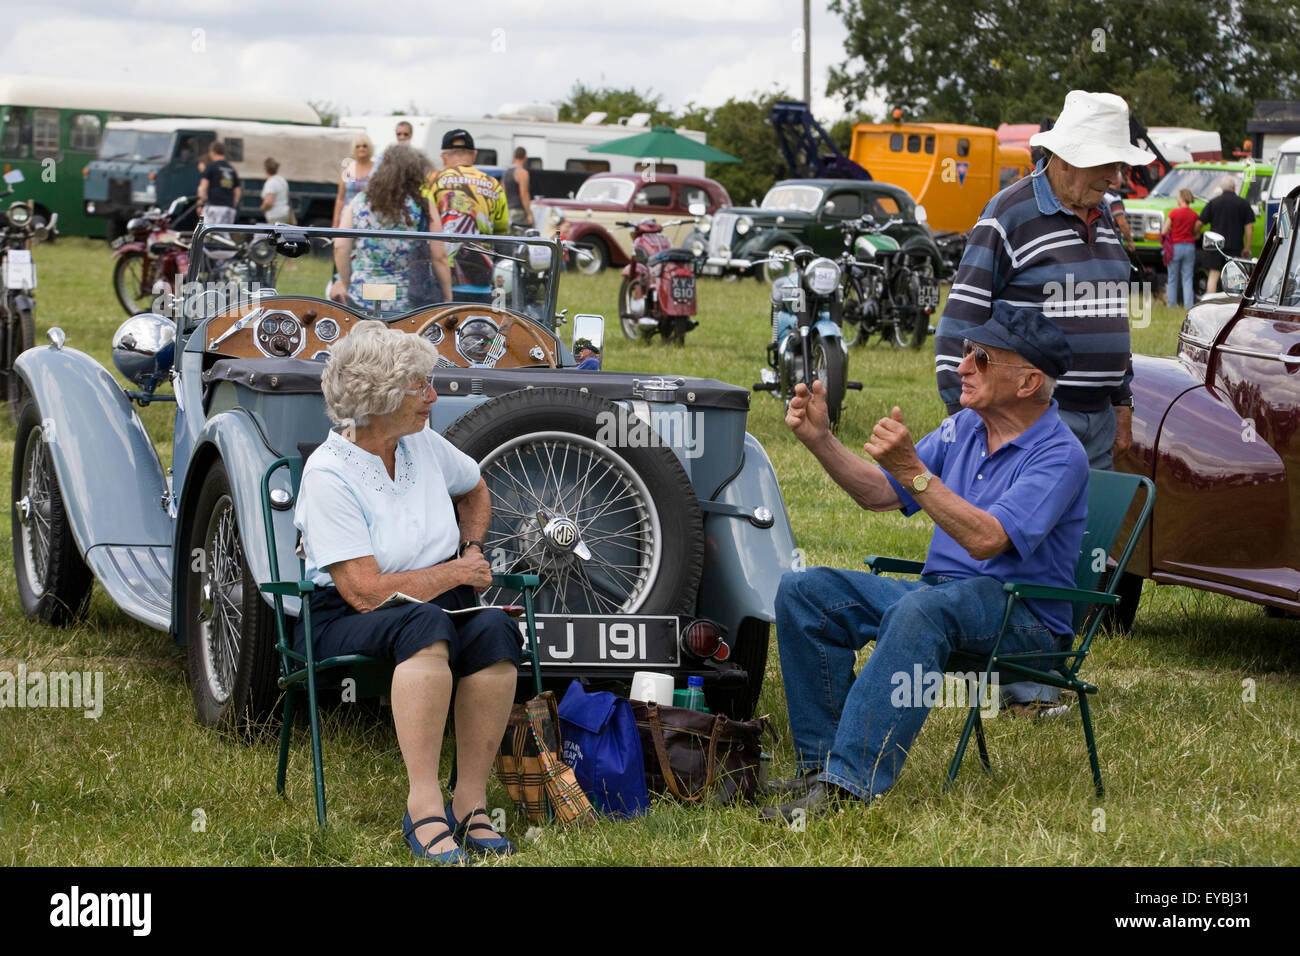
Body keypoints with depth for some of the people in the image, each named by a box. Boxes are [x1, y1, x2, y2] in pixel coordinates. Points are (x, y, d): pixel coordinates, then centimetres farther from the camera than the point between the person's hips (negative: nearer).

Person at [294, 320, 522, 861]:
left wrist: (472, 549, 13)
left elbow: (474, 491, 30)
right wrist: (456, 573, -10)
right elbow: (366, 592, -20)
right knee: (426, 623, -39)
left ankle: (469, 804, -27)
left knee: (493, 629, -29)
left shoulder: (423, 443, 6)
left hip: (440, 602, 6)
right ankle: (424, 806, -41)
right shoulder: (328, 475, -15)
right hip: (344, 623, -6)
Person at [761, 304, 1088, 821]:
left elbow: (985, 540, -27)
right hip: (941, 592, 8)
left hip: (1024, 616, -8)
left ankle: (849, 781, -45)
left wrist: (912, 469, -31)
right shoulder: (963, 428, 11)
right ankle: (819, 760, -12)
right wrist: (820, 439, -1)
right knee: (804, 590, -10)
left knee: (919, 610, -40)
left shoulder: (1059, 456, -14)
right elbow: (879, 493, 13)